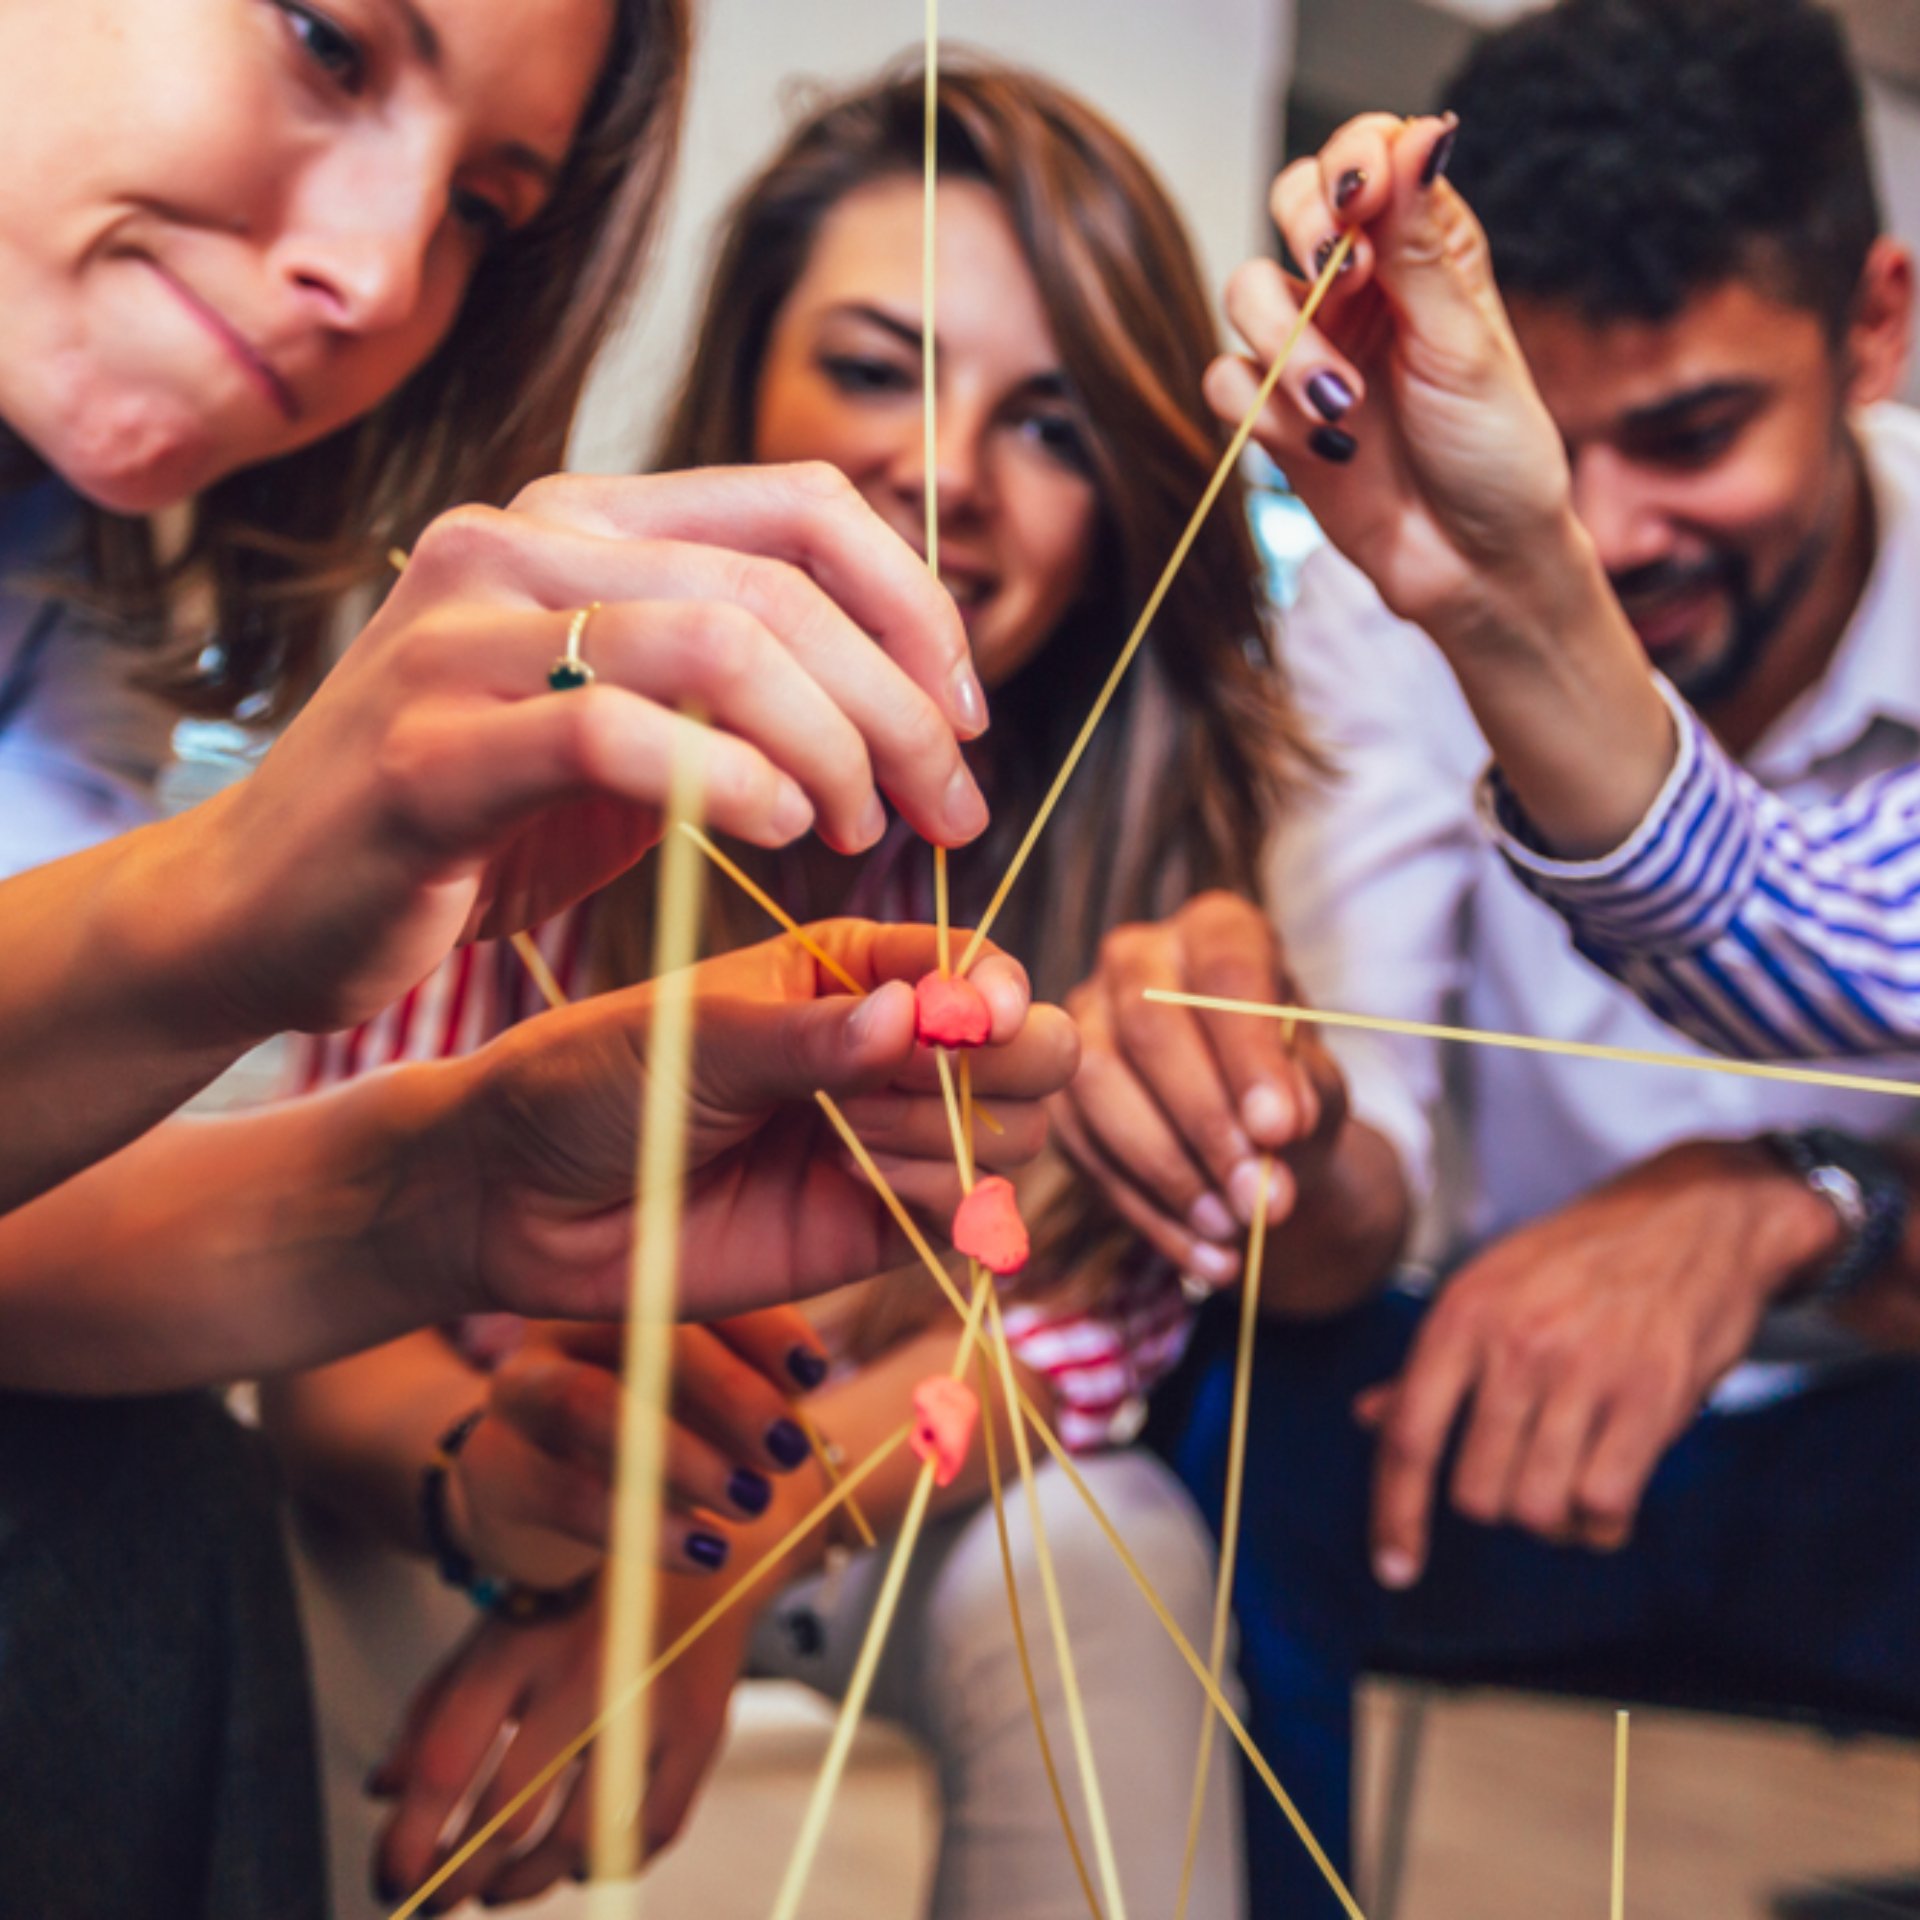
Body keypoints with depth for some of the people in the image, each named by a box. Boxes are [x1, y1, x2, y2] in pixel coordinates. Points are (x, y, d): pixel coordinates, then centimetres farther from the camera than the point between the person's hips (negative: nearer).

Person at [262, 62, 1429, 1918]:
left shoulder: (1186, 776, -14)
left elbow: (1116, 1287, -18)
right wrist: (491, 1464, -46)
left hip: (954, 1504, 2)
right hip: (556, 1499, -1)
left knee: (1090, 1559, -30)